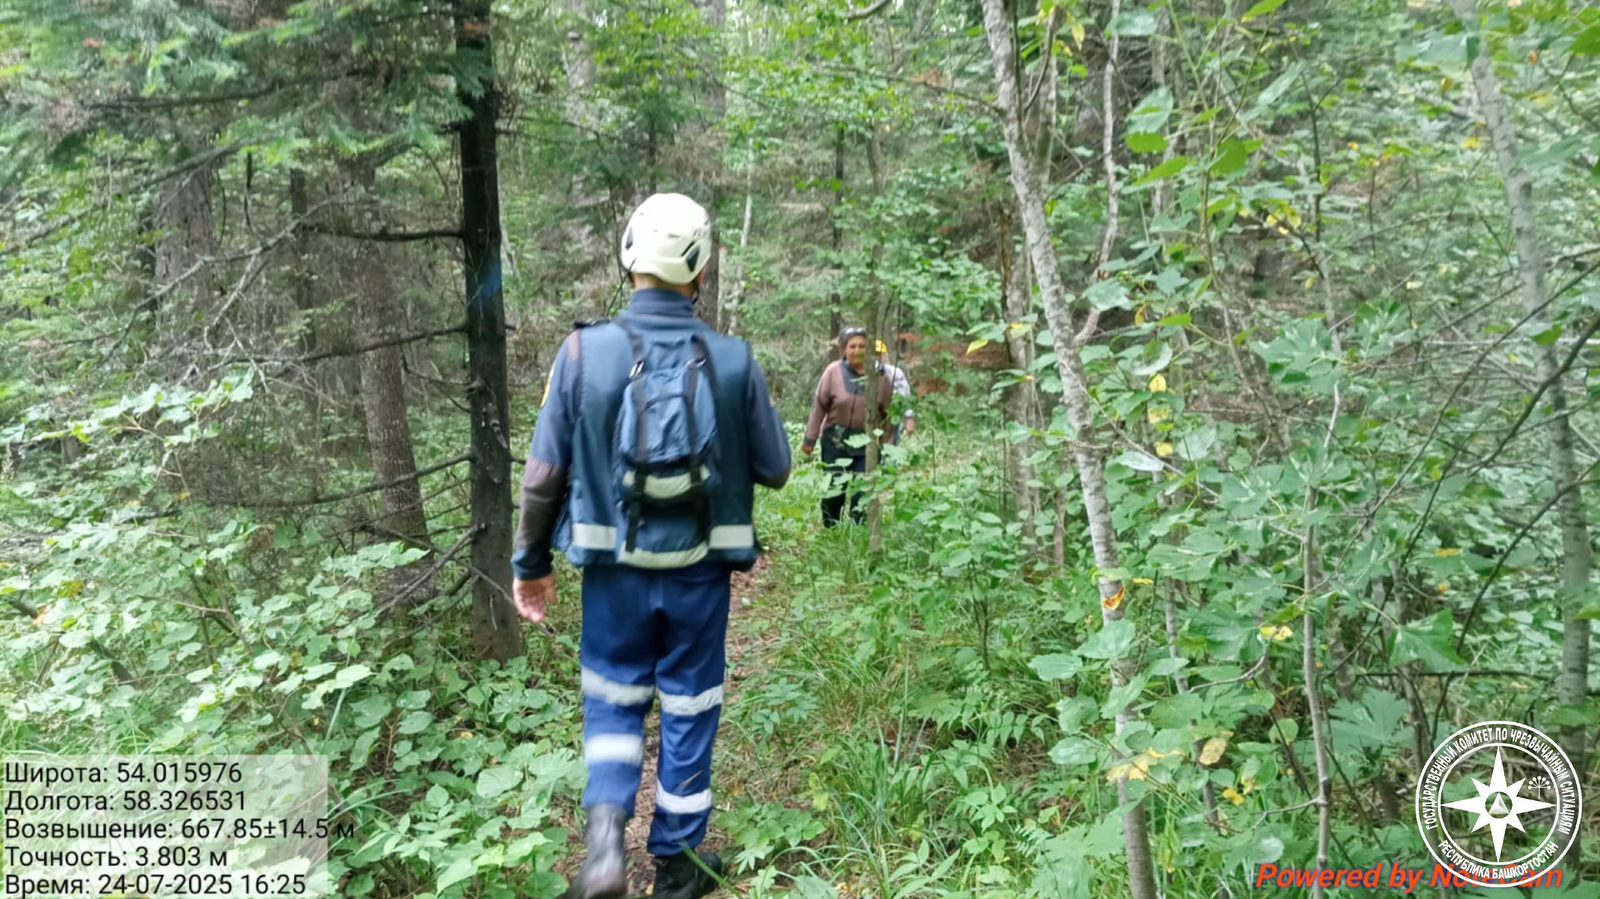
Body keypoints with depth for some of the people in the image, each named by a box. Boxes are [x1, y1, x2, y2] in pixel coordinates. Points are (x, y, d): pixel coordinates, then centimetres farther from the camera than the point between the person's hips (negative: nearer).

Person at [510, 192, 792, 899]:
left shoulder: (584, 352, -11)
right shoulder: (733, 361, -11)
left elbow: (544, 472, -6)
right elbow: (775, 470, -1)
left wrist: (530, 562, 7)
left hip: (614, 570, 0)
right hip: (699, 572, 0)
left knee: (614, 701, 21)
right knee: (688, 711, 16)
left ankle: (606, 836, 3)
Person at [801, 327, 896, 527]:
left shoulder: (880, 375, -4)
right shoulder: (834, 371, -8)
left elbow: (888, 412, 3)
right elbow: (819, 406, -3)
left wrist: (888, 446, 4)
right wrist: (810, 439, -3)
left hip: (867, 443, 1)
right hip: (836, 440, -1)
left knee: (862, 492, 1)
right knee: (834, 489, 5)